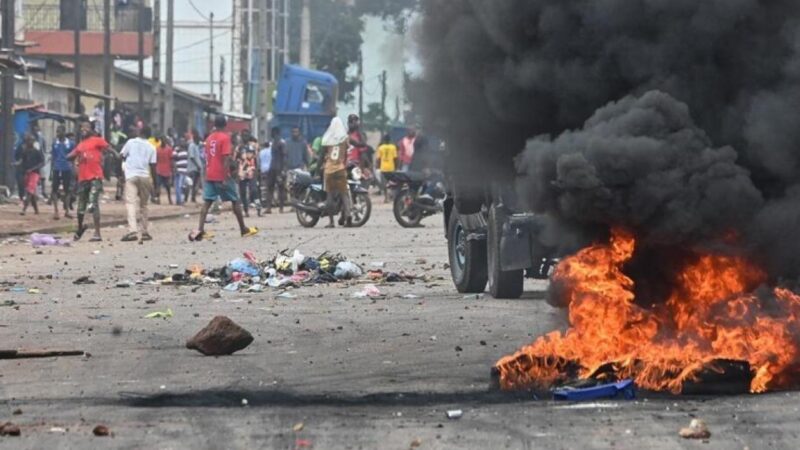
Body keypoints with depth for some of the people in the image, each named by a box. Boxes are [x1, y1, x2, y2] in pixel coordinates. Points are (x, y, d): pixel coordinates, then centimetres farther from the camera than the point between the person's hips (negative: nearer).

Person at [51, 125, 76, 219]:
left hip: (67, 169, -1)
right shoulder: (55, 143, 5)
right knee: (55, 190, -4)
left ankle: (67, 211, 15)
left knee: (66, 190, 7)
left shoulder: (70, 144, -1)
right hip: (56, 169, 1)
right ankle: (56, 211, 0)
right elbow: (52, 156, 11)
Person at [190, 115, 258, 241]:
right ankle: (244, 229, 15)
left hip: (209, 176, 6)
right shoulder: (225, 138, -10)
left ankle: (201, 230, -15)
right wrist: (226, 178, -19)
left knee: (207, 202, 0)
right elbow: (226, 158, -16)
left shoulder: (209, 138, 11)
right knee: (235, 201, 8)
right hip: (222, 176, -6)